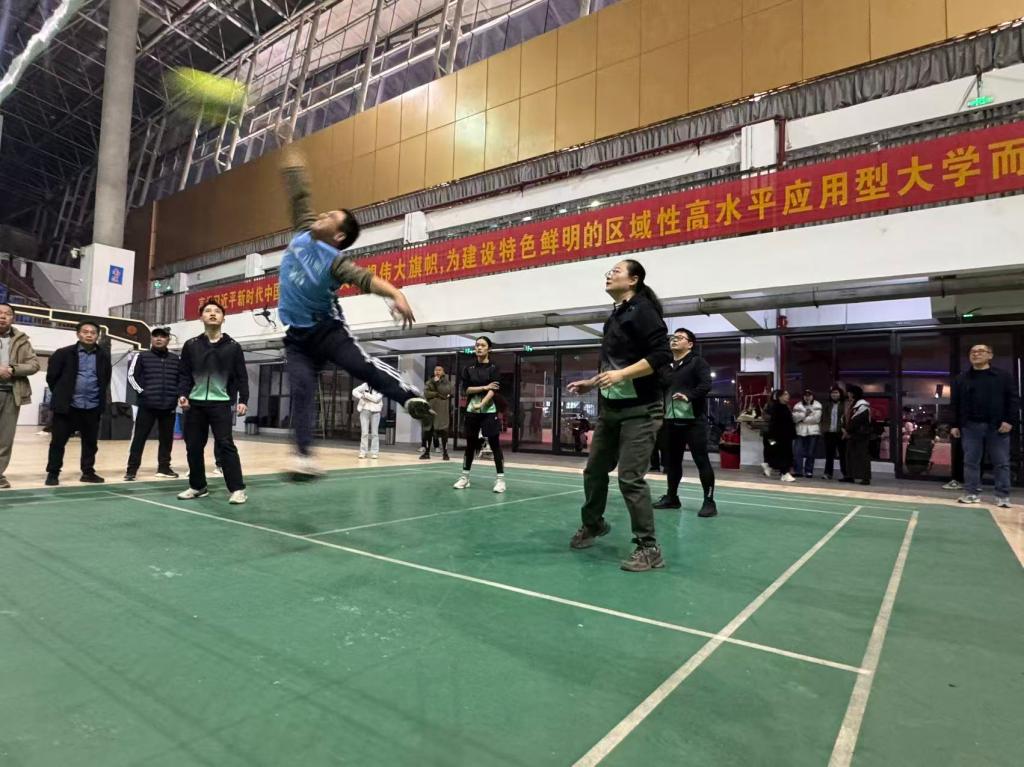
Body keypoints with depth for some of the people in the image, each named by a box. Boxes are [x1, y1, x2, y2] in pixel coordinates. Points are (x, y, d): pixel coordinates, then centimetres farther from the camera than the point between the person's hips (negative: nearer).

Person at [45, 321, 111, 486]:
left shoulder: (104, 356, 5)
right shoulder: (64, 353, -4)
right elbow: (51, 376, 3)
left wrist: (100, 397, 11)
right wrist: (61, 395, 6)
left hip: (93, 407, 3)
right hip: (67, 406, -2)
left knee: (90, 442, 10)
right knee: (58, 441, 4)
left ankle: (88, 472, 21)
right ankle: (53, 473, 16)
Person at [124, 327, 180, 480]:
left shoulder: (175, 359, 10)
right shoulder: (141, 357, 3)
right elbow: (132, 376, -1)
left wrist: (177, 395, 6)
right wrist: (142, 392, -8)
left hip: (169, 406, 3)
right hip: (147, 405, -3)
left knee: (166, 438, 8)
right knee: (139, 437, -1)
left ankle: (164, 467, 18)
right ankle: (131, 469, 5)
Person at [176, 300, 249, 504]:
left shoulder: (233, 346, 4)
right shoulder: (191, 345, 9)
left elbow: (241, 377, 2)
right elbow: (184, 374, 8)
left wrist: (243, 400, -7)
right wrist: (182, 394, -7)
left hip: (220, 403, -3)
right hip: (195, 403, 3)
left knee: (226, 445, -8)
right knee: (193, 446, 8)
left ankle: (237, 489, -5)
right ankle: (198, 486, 23)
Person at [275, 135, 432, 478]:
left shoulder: (335, 261, -14)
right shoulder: (303, 232, 4)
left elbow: (366, 278, -33)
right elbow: (298, 194, 14)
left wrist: (395, 294, -50)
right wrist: (292, 161, 21)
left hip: (327, 330, -5)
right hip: (297, 336, 5)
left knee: (364, 366, -24)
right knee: (301, 390, -6)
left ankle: (412, 398, -28)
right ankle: (305, 456, -11)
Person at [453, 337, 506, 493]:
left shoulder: (494, 368, -1)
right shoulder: (468, 369, 8)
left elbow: (493, 390, -12)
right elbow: (466, 389, -1)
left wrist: (481, 404, -26)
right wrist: (484, 387, -12)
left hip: (489, 411, -3)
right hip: (471, 411, 3)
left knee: (495, 444, -3)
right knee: (470, 444, 9)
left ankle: (500, 479, 2)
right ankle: (464, 477, 19)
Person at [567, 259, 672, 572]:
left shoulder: (642, 310, -10)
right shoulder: (614, 316, 16)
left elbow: (662, 355, -21)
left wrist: (622, 375, -27)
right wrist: (592, 383, 18)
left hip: (639, 410, -9)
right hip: (610, 408, 9)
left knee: (630, 478, -10)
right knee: (594, 470, 16)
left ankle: (649, 548, 5)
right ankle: (593, 525, 38)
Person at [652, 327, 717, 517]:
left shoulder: (698, 363, 0)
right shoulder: (665, 367, 17)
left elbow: (706, 385, -14)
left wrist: (689, 396, -28)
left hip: (694, 420, -6)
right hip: (671, 421, 6)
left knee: (701, 460, -3)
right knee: (672, 460, 12)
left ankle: (709, 501, 3)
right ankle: (672, 497, 24)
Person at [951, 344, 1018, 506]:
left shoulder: (1003, 376, 4)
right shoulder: (961, 379, 8)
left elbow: (1013, 399, 0)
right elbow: (955, 404, 8)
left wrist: (1009, 420, -9)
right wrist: (955, 425, 3)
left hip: (997, 426, -1)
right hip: (971, 426, 2)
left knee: (1001, 463, 3)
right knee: (970, 462, 3)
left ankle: (1003, 496, 11)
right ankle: (972, 493, 10)